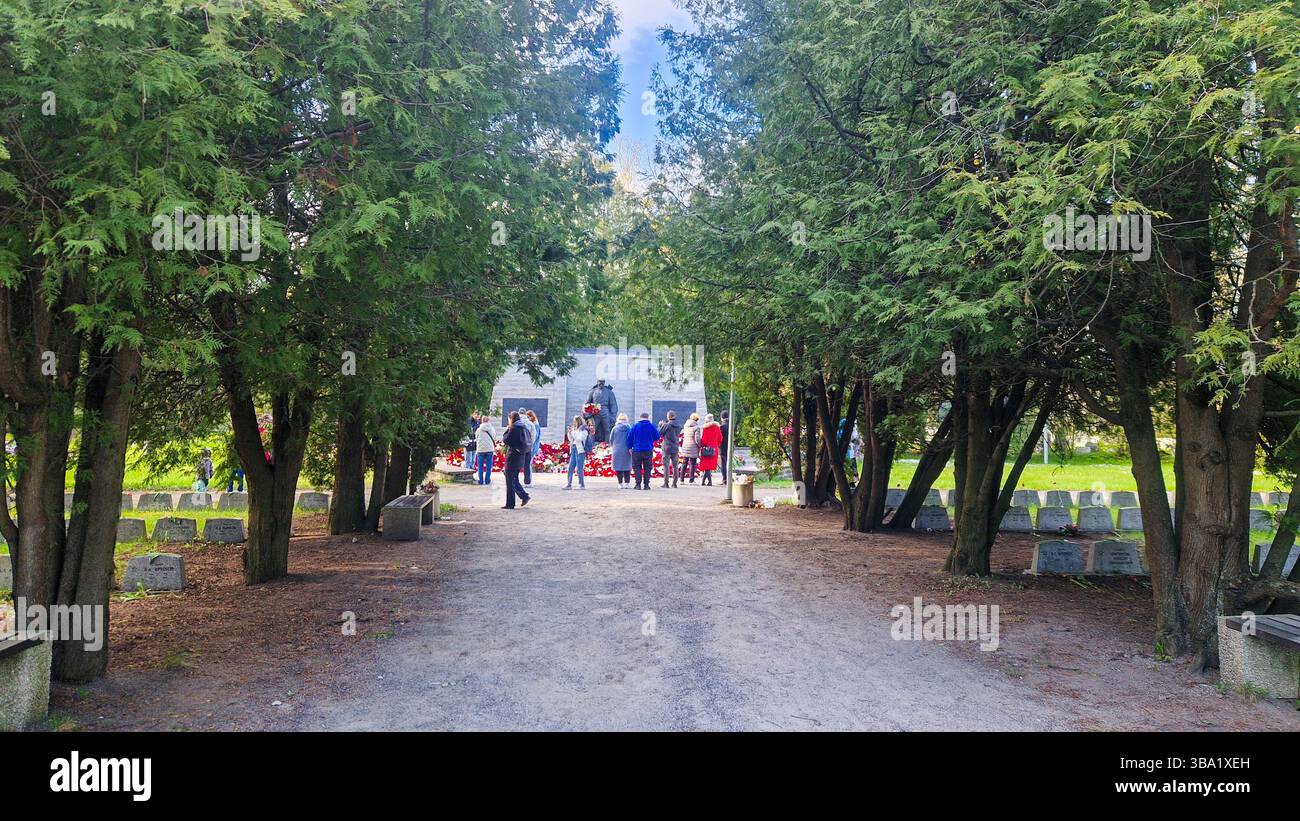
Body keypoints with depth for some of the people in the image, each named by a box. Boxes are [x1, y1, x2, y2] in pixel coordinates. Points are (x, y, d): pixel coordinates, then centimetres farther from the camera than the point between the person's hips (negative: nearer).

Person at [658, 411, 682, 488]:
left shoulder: (666, 425, -12)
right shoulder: (679, 426, 3)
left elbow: (659, 433, -5)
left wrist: (660, 425, 13)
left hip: (667, 448, -4)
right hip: (676, 448, 5)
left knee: (666, 466, -1)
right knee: (675, 466, 10)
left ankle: (666, 483, -4)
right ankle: (674, 483, 10)